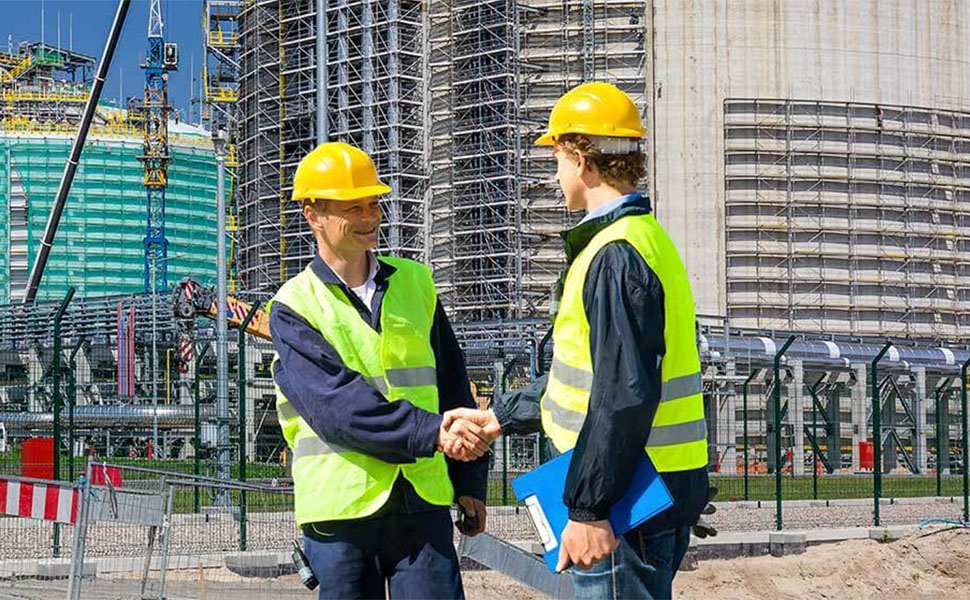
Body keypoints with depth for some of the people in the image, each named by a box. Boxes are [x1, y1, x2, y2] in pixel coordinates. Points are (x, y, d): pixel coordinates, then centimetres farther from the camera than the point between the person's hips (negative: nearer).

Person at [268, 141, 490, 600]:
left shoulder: (414, 283, 13)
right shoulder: (294, 307, -1)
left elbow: (453, 386, 18)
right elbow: (336, 404, -16)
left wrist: (470, 480, 14)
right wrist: (430, 432, -24)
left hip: (423, 500, 3)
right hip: (340, 505, -3)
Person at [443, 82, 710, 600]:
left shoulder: (615, 257, -17)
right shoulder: (647, 239, 17)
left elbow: (625, 395, -25)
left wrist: (588, 511, -24)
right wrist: (498, 418, 27)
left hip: (631, 497, -10)